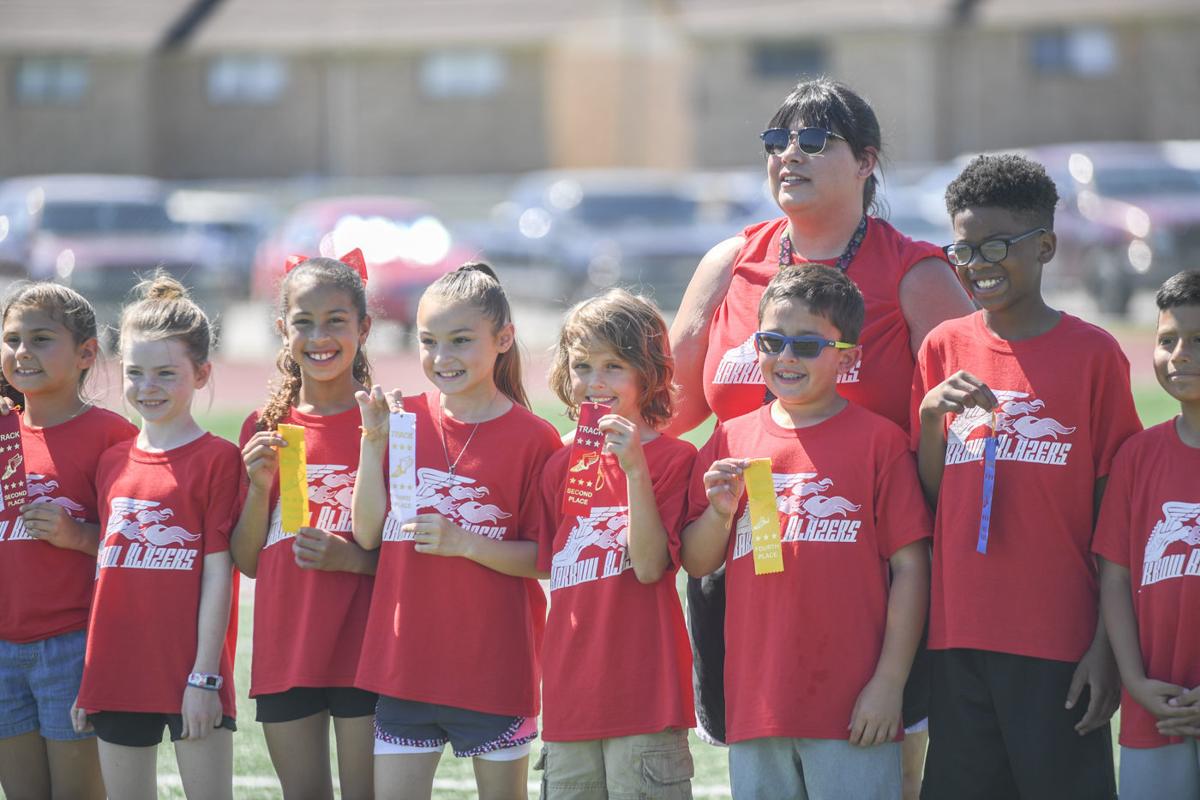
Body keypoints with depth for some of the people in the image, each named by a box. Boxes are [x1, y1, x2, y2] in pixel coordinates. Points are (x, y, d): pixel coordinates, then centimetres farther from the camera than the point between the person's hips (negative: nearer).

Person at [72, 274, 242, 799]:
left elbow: (218, 573, -8)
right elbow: (106, 569, 14)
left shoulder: (217, 459, -5)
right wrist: (88, 678, 12)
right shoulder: (112, 463, 11)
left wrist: (204, 676, -12)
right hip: (118, 675, 5)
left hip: (191, 677, -5)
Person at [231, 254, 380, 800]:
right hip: (284, 653, 4)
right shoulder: (264, 430, 8)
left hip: (364, 652, -4)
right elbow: (247, 562, 9)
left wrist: (354, 559, -19)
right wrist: (259, 487, -6)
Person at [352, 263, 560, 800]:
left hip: (494, 669, -3)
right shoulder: (403, 418, 5)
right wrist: (373, 442, -7)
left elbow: (544, 559, -7)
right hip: (404, 663, 3)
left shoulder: (532, 439, -7)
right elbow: (368, 535, 2)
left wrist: (464, 544, -20)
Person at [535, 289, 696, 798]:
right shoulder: (560, 466, 12)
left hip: (643, 693, -6)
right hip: (570, 694, 6)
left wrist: (636, 470, -19)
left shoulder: (673, 459, -3)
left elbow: (650, 567, -14)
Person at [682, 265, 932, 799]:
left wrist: (890, 682, -9)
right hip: (755, 702, 4)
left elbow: (910, 567, -4)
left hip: (853, 707, -4)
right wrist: (720, 512, -8)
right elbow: (696, 564, 13)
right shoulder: (731, 441, 10)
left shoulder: (878, 440, -2)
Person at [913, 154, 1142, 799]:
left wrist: (1107, 645, -7)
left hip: (1058, 643, -4)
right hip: (959, 635, 4)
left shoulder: (1092, 353, -1)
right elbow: (926, 498, 12)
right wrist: (933, 413, -6)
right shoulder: (945, 348, 10)